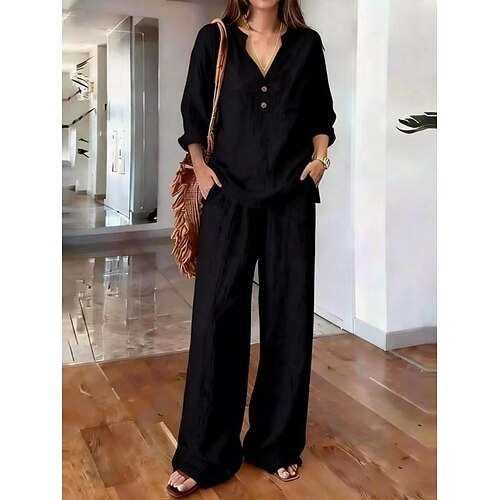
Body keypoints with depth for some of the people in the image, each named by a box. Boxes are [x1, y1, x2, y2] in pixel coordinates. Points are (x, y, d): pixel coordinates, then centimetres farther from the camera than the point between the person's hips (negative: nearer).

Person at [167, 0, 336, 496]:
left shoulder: (307, 43, 10)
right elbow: (192, 112, 11)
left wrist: (318, 158, 1)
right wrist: (200, 166, -2)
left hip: (291, 200, 2)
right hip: (228, 197, -1)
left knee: (288, 320, 4)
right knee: (216, 318, -3)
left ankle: (278, 446, 21)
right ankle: (202, 455, 11)